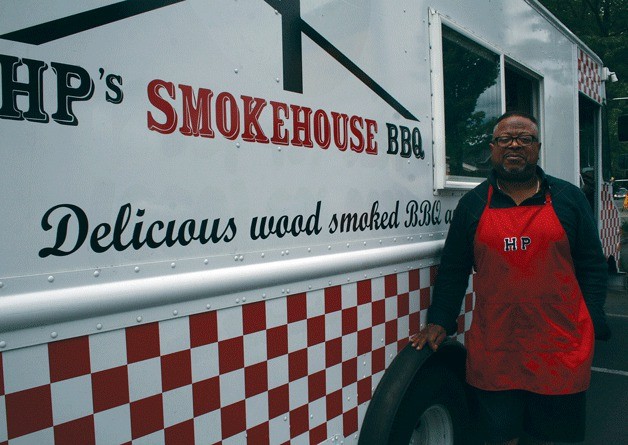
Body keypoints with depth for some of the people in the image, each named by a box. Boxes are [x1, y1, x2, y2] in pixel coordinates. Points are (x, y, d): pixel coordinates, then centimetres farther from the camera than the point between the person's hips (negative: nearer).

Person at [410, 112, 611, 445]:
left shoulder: (569, 199, 6)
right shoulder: (472, 204, 6)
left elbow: (591, 265, 6)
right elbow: (452, 269, 7)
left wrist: (593, 324, -2)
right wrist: (440, 322, 1)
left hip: (559, 350, 1)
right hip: (493, 351, 0)